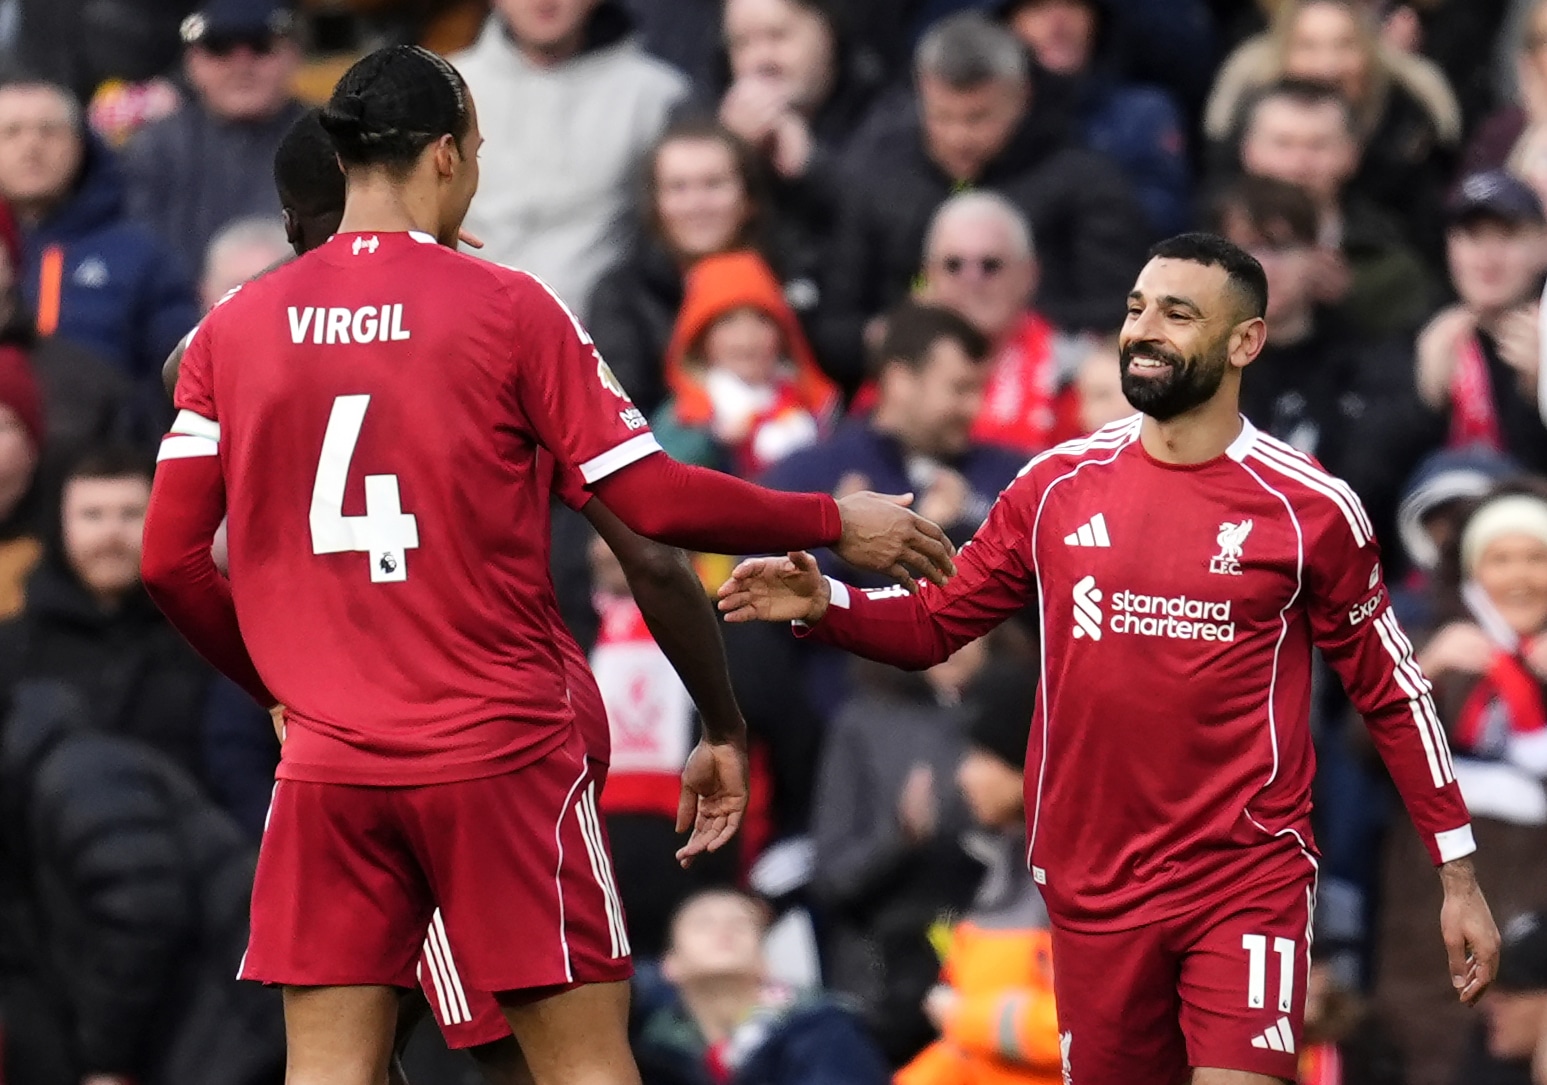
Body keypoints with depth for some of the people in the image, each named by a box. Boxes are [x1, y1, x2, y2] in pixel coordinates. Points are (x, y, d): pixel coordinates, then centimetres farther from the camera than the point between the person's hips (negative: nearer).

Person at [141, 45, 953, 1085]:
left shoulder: (232, 329, 5)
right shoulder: (510, 307, -4)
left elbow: (171, 560, 4)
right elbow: (654, 502, -6)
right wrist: (836, 522, 7)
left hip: (329, 765, 3)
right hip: (501, 755, -3)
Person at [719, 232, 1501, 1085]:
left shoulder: (1311, 508, -4)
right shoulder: (1058, 486, 3)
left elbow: (1391, 693, 3)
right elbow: (935, 623, 10)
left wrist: (1458, 874, 3)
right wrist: (823, 604, -10)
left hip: (1249, 881, -3)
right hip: (1094, 886, 3)